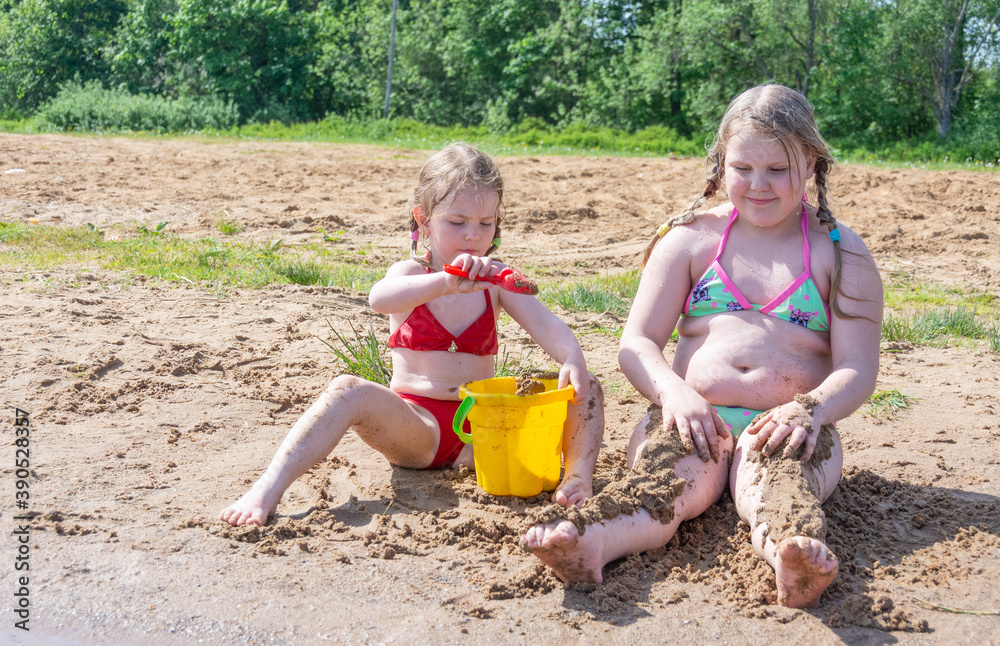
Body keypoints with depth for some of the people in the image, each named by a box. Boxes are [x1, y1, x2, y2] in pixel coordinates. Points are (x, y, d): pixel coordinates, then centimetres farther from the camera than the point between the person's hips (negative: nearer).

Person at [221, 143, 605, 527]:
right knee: (349, 392, -33)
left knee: (586, 389, -13)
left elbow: (547, 326, -4)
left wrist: (573, 360, -29)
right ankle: (266, 492, -40)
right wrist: (447, 282, -46)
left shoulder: (495, 280, 9)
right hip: (414, 429, -2)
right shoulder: (412, 273, 0)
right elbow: (380, 299, -26)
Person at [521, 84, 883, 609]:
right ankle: (587, 543, -65)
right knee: (669, 476, -34)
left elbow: (858, 369, 3)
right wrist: (673, 390, -16)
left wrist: (811, 408, -21)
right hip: (693, 418, 0)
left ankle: (792, 555, -69)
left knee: (778, 468, -36)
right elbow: (636, 343, 7)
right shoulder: (690, 237, 14)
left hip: (783, 426, 0)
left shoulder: (840, 253, 12)